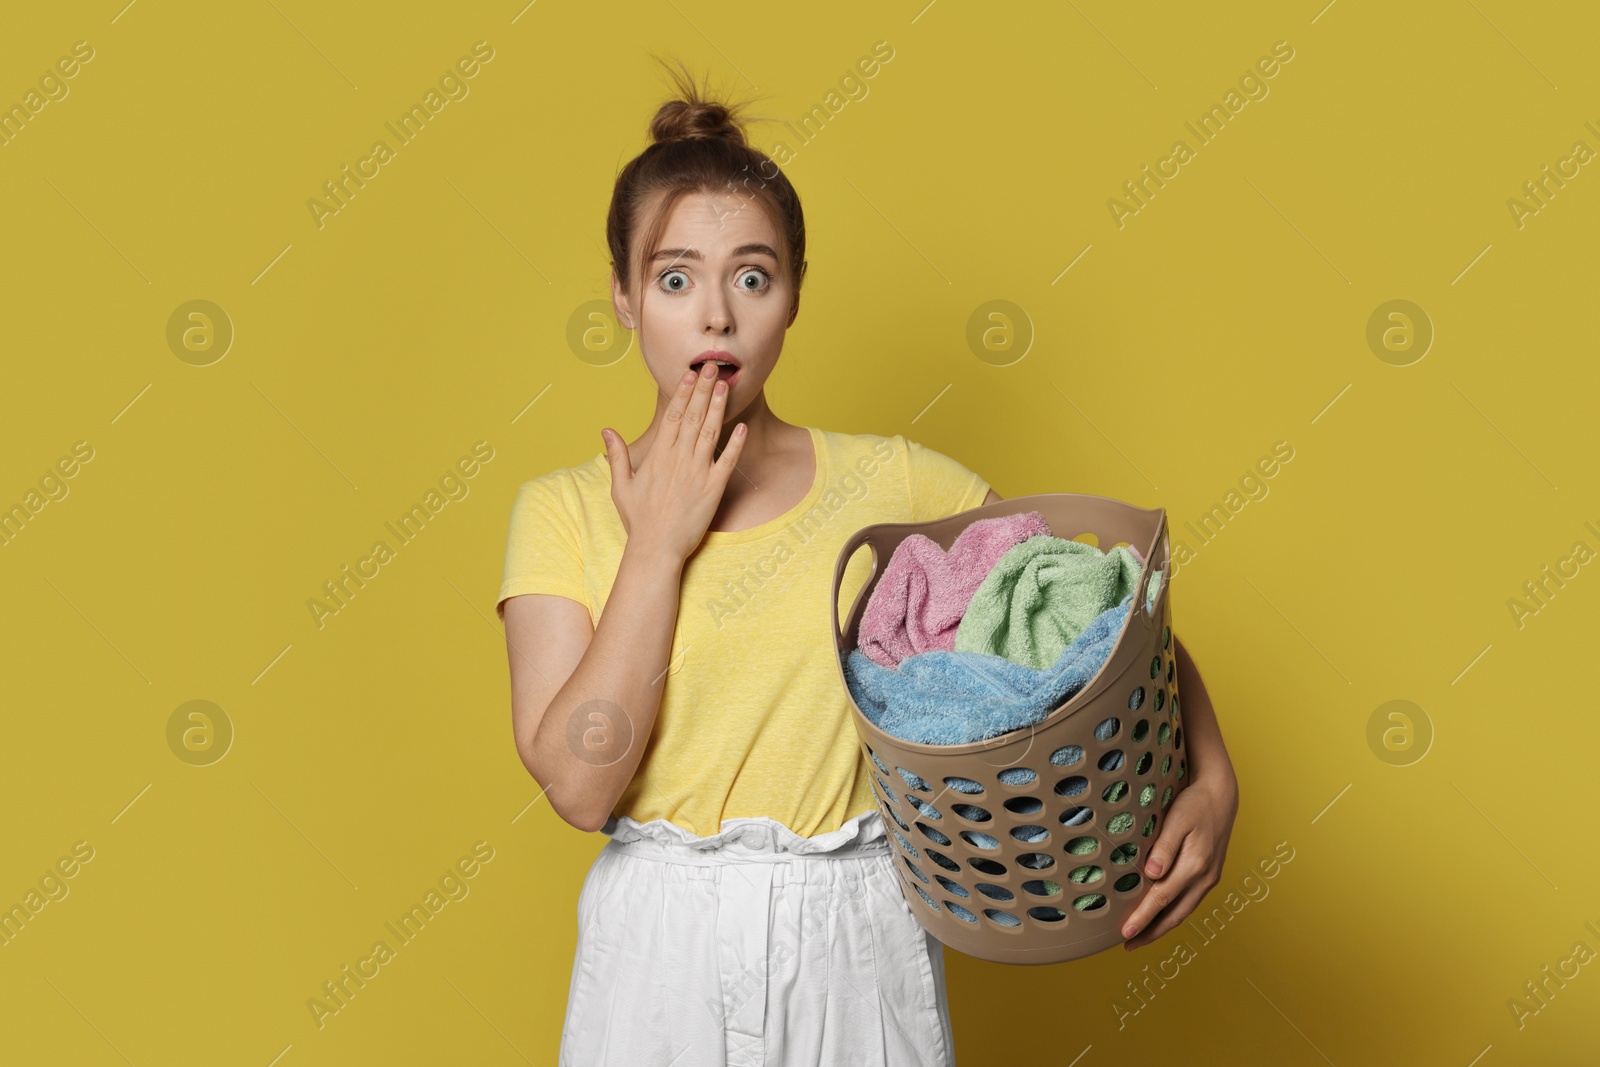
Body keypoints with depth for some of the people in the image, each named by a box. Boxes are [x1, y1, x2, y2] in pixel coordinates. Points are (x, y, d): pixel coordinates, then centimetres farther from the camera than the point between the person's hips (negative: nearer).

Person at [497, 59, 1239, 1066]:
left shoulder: (892, 483, -4)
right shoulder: (563, 509, -4)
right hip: (664, 945, 0)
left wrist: (1212, 776, -15)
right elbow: (580, 783, -14)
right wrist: (660, 540, -15)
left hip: (859, 944, 1)